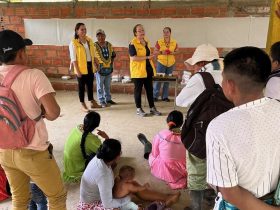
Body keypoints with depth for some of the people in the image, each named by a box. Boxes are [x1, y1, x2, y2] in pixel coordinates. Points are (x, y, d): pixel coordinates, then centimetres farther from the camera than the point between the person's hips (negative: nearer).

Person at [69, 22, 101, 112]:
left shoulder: (89, 40, 8)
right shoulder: (73, 43, -9)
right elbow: (73, 58, -12)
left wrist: (95, 65, 9)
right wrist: (77, 70, -16)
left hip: (90, 66, 5)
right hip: (81, 67, -5)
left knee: (90, 85, 13)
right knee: (81, 86, 4)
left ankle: (92, 102, 25)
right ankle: (83, 105, 14)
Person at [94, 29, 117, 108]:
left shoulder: (109, 45, 7)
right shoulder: (94, 46, -9)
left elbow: (113, 55, 19)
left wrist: (111, 62, 9)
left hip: (109, 68, 5)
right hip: (100, 69, -5)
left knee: (107, 86, 16)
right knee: (100, 86, 2)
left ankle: (108, 99, 28)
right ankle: (102, 101, 10)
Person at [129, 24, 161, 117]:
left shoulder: (146, 42, 13)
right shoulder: (133, 43, -12)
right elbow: (133, 58, -21)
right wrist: (147, 57, -20)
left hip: (148, 69, 7)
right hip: (138, 71, -7)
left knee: (150, 89, 11)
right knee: (138, 90, 3)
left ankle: (152, 108, 20)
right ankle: (139, 109, 15)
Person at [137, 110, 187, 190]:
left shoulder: (160, 135, -21)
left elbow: (155, 154, -7)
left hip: (163, 172, -2)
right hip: (183, 171, 2)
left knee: (152, 154, 29)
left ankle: (145, 142, 61)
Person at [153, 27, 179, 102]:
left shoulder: (174, 42, 4)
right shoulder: (159, 42, -3)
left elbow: (177, 51, 11)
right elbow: (155, 51, 0)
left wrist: (173, 53, -10)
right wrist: (161, 52, -17)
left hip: (171, 63, 3)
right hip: (161, 62, -3)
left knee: (167, 80, 7)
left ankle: (165, 96, 17)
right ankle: (155, 96, 4)